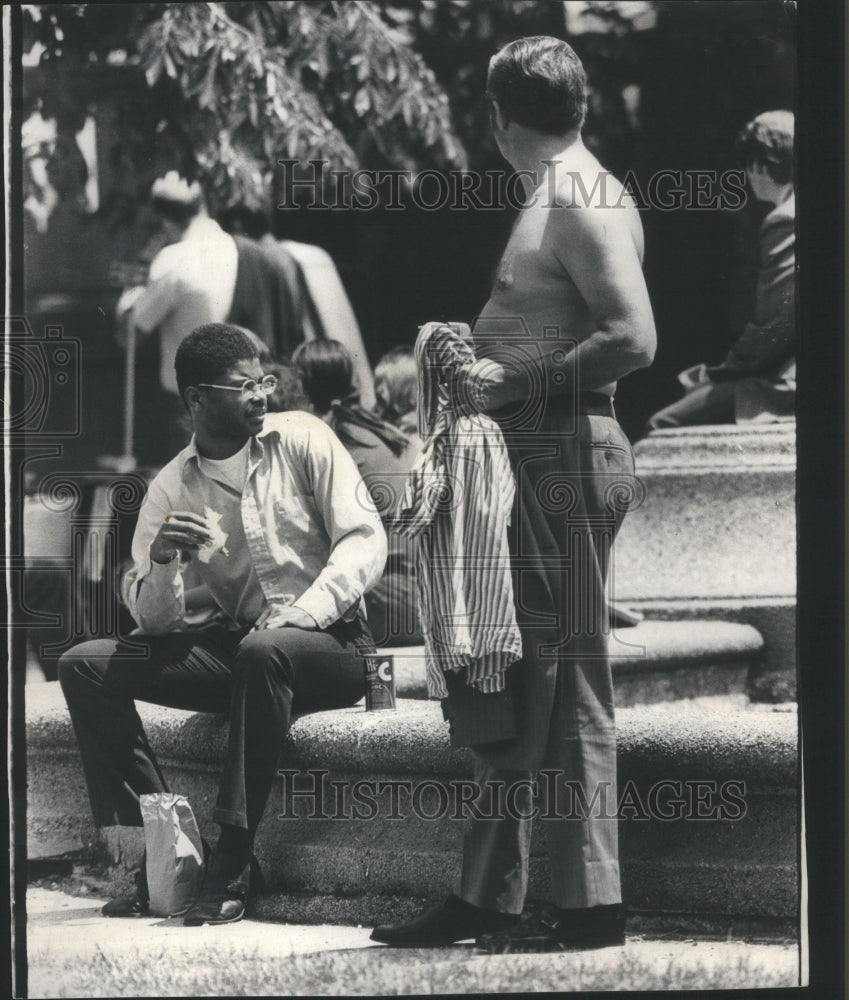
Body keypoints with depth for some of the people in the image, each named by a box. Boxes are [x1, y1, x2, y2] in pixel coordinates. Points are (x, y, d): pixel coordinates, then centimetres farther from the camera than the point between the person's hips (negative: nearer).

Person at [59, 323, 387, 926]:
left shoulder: (301, 439, 0)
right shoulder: (171, 489, 5)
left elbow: (365, 541, -7)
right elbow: (156, 621, 1)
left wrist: (296, 618, -21)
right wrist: (162, 563, -22)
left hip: (330, 644, -4)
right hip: (234, 645, 4)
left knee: (265, 650, -39)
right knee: (86, 666, -12)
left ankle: (233, 864, -34)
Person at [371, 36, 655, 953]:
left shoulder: (579, 199, -12)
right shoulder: (563, 197, 17)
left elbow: (633, 337, -22)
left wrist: (514, 384, -18)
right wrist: (486, 367, 12)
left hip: (566, 455, -10)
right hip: (537, 459, 10)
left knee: (564, 678, -7)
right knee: (510, 679, 11)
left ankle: (591, 903, -3)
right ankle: (485, 899, 15)